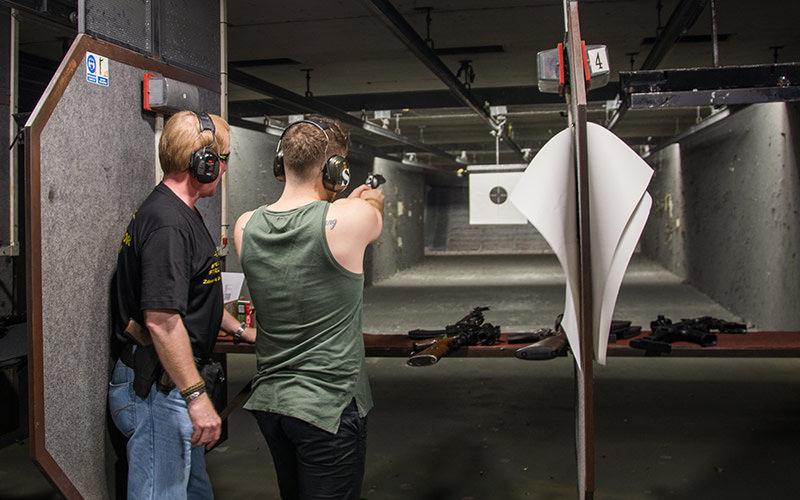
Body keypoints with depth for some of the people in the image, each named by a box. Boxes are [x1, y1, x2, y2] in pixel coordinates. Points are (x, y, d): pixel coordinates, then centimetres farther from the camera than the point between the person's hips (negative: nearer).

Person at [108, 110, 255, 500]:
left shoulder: (182, 214, 13)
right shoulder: (168, 224, -22)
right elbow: (161, 319, -28)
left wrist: (240, 330, 29)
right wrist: (196, 396, -27)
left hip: (172, 383, 11)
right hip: (158, 389, -11)